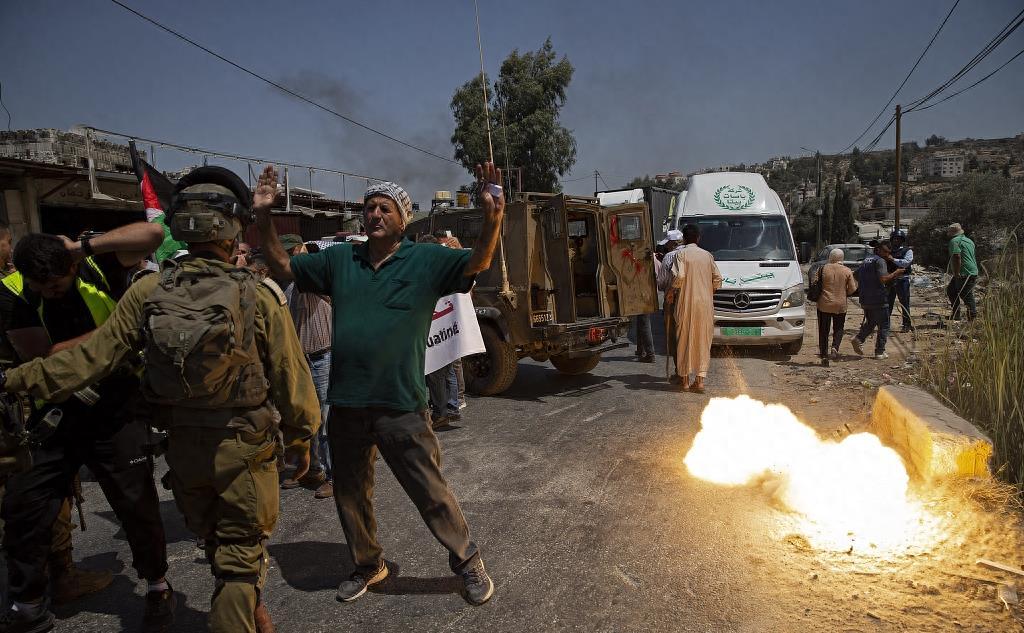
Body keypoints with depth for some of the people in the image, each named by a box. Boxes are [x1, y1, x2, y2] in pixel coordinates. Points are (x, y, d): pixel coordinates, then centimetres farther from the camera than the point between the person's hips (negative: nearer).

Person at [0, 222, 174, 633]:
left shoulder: (99, 268, -12)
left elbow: (154, 233, -26)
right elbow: (43, 357, -19)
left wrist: (86, 246, -24)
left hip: (116, 416, -2)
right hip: (54, 418, 2)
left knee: (137, 506, 4)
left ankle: (158, 587, 28)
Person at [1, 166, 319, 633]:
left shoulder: (148, 292, -9)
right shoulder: (259, 296, -17)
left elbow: (93, 356, -6)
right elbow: (291, 377, -11)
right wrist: (302, 437, 4)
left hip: (184, 447, 5)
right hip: (245, 446, -4)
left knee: (215, 540, 26)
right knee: (241, 555, 10)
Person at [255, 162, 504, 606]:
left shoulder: (426, 260, -4)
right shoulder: (340, 260, 7)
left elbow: (478, 263, -15)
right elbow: (282, 267, 12)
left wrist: (492, 215, -33)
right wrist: (264, 217, 0)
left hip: (402, 407, -4)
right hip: (346, 406, 5)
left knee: (431, 494, 5)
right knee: (350, 496, 20)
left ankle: (468, 563, 28)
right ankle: (367, 565, 44)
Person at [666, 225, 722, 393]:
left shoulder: (680, 254, -4)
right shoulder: (707, 255, 8)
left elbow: (679, 276, -18)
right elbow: (717, 279, 7)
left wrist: (672, 290, -1)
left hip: (686, 303, -3)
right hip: (706, 304, 3)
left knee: (684, 339, 7)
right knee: (703, 341, 7)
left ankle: (684, 378, 13)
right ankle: (700, 379, 3)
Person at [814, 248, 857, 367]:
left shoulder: (823, 269, -3)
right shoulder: (847, 271, -2)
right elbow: (852, 290, -1)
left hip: (824, 304, 0)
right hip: (840, 305, 0)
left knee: (823, 331, 8)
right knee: (838, 329, 15)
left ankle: (824, 355, 7)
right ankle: (834, 348, -8)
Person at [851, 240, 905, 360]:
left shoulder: (865, 260, 14)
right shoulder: (880, 261, -11)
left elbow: (857, 276, 23)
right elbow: (883, 279, -23)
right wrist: (895, 273, -11)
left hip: (865, 299, 8)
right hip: (878, 299, -7)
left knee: (870, 323, 23)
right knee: (883, 326, 4)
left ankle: (859, 339, 0)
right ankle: (880, 352, 4)